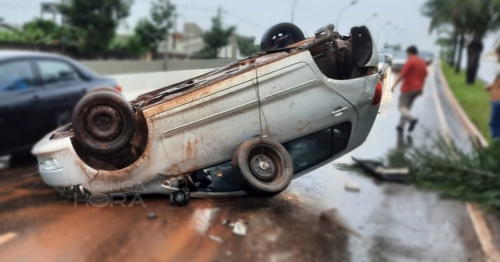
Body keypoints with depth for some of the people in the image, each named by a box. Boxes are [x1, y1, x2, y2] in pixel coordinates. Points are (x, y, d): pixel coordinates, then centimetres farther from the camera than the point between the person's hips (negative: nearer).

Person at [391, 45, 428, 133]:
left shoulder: (410, 61, -10)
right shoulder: (423, 62, 12)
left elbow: (402, 75, -15)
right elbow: (424, 76, 14)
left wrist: (394, 85, -12)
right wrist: (421, 88, 20)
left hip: (408, 88, -7)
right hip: (417, 89, 8)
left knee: (401, 106, -4)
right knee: (407, 106, 15)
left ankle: (412, 119, -27)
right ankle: (401, 125, 14)